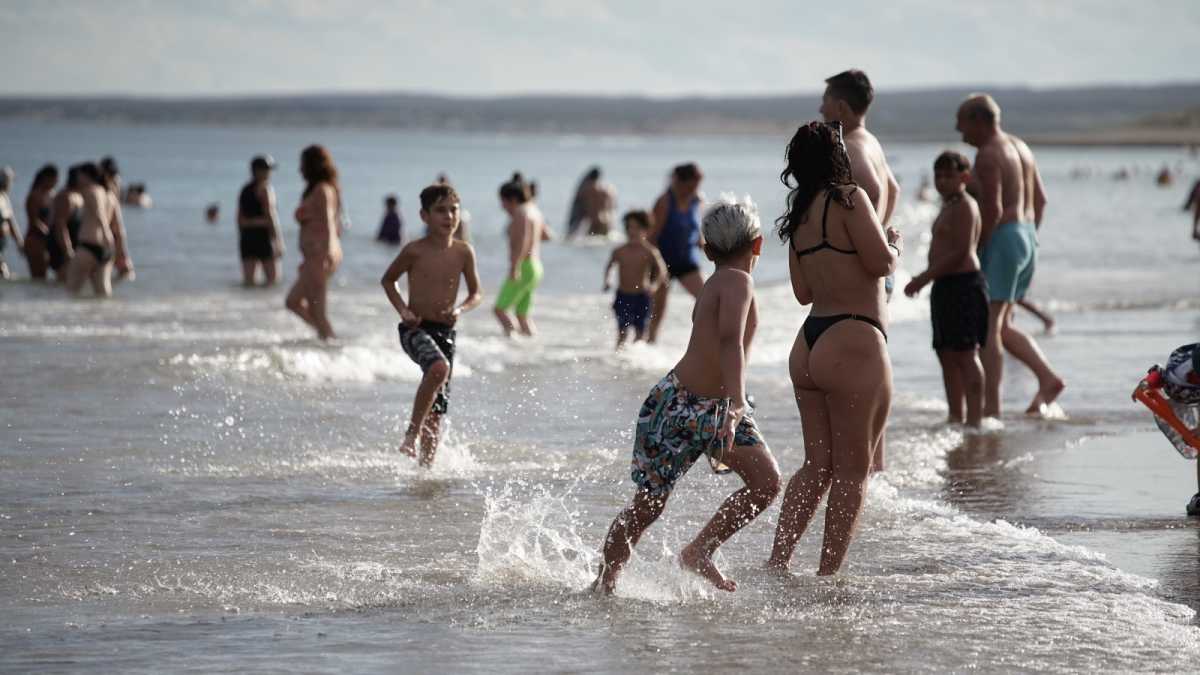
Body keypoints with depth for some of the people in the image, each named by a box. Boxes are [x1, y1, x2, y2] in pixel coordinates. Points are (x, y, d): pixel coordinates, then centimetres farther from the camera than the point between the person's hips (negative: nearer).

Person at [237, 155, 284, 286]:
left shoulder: (244, 190, 13)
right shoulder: (264, 188, -7)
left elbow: (240, 219, 14)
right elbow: (270, 215, -13)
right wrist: (278, 240, -11)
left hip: (246, 236, 7)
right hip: (262, 235, -7)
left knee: (248, 280, 5)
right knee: (272, 277, -2)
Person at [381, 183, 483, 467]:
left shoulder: (463, 252, 1)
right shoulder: (415, 251, -7)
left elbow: (476, 293, 11)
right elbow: (388, 280, 9)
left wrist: (460, 310, -9)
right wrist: (402, 310, -6)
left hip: (444, 332, 4)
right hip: (415, 329, -4)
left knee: (438, 407, 6)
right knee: (439, 367, -34)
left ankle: (426, 463, 18)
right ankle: (411, 434, -21)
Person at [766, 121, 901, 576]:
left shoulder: (799, 216, 13)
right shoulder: (848, 199, -10)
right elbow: (882, 263, -14)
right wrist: (895, 245, 7)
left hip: (809, 346, 8)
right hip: (853, 343, -8)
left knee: (817, 466, 14)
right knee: (852, 472, 1)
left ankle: (776, 564, 8)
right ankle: (828, 576, 2)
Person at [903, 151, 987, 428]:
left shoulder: (964, 207, -12)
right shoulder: (949, 206, 20)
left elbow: (960, 252, -20)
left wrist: (924, 278, -19)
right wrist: (925, 277, 17)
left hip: (964, 284, -11)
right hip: (946, 286, 11)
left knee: (965, 353, -11)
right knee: (947, 355, 12)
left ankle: (974, 418, -11)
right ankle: (956, 417, 18)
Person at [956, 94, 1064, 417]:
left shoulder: (988, 156, -14)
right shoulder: (1020, 147, 15)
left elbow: (993, 210, -21)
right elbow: (1040, 199, 19)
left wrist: (974, 250, -14)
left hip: (1003, 238, -10)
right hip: (1028, 238, 10)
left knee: (989, 327, -7)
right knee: (1002, 325, 18)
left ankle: (991, 407, -10)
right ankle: (1048, 377, 6)